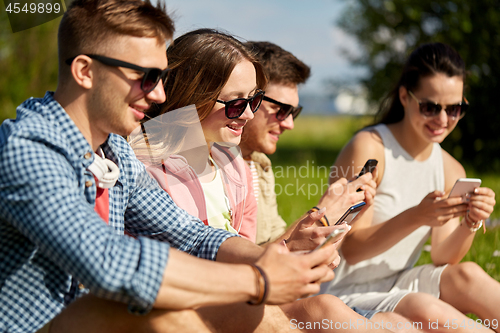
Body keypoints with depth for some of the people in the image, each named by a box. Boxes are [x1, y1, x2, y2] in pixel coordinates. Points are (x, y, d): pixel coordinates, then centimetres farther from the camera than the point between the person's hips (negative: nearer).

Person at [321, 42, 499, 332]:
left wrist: (469, 224, -20)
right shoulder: (368, 148, -14)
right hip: (347, 293, -6)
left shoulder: (452, 171, 6)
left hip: (397, 286, 6)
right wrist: (416, 217, -32)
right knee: (424, 309, -32)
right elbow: (350, 249, -17)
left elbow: (442, 260, 1)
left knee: (466, 275, -22)